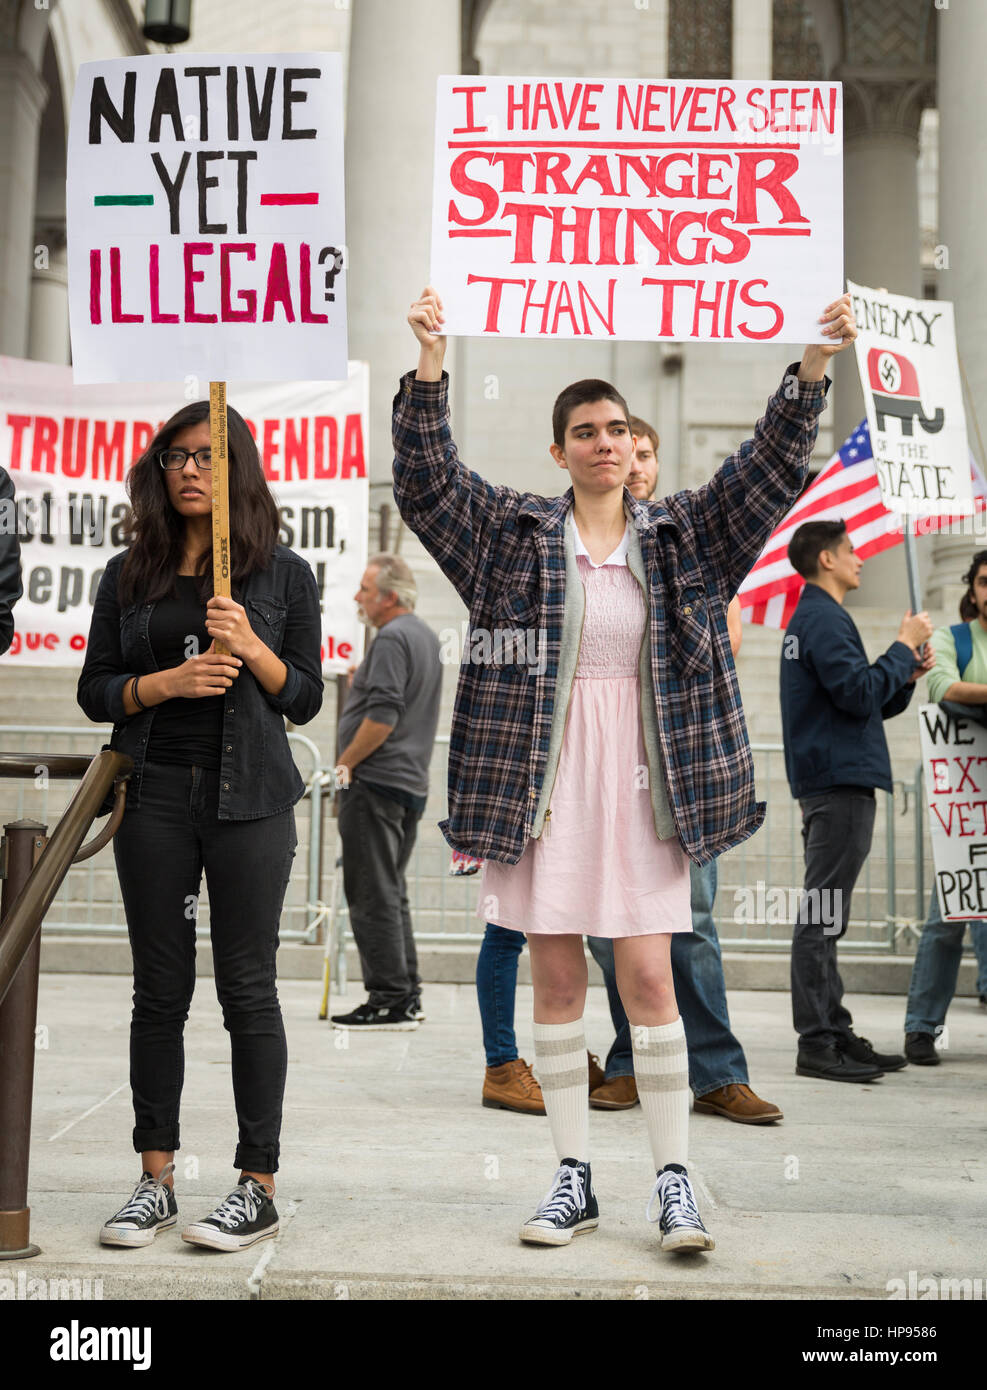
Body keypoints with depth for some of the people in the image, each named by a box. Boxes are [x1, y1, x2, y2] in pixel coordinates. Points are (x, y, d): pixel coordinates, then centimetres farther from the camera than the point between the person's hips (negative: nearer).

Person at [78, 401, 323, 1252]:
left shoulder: (284, 574, 6)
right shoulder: (129, 576, 10)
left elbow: (305, 700, 5)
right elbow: (94, 692, 9)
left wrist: (253, 648, -12)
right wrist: (162, 684, -9)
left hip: (250, 798, -2)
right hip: (155, 792, 2)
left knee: (247, 986, -1)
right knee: (160, 988, 5)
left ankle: (259, 1188, 6)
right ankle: (156, 1182, 14)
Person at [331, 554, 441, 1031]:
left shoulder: (391, 639, -15)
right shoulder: (426, 635, 17)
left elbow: (382, 717, -23)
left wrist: (346, 763, -12)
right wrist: (362, 682, 15)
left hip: (375, 780, -10)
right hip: (412, 781, 10)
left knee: (373, 894, -7)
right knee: (392, 890, 15)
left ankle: (389, 1002, -6)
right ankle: (407, 995, 18)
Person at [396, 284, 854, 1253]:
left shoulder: (681, 535, 8)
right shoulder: (515, 532, 6)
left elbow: (770, 469, 1)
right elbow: (426, 481, -3)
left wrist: (815, 364, -12)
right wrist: (430, 365, -17)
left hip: (643, 782, 0)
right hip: (545, 781, 0)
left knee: (648, 979, -3)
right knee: (557, 982, 5)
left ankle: (673, 1182, 7)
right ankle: (573, 1178, 15)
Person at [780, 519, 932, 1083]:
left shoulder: (814, 616, 23)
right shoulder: (824, 617, -10)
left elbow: (860, 705, 25)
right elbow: (859, 694, -21)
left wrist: (905, 679, 11)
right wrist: (904, 647, -9)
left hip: (829, 782, 11)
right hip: (841, 782, -11)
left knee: (825, 916, 11)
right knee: (822, 916, -9)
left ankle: (836, 1033, 17)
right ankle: (818, 1042, -7)